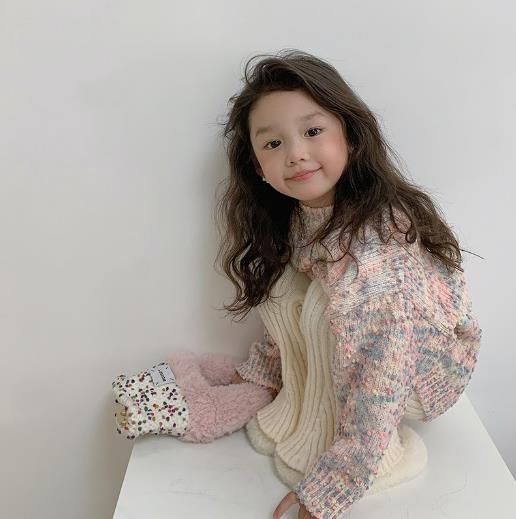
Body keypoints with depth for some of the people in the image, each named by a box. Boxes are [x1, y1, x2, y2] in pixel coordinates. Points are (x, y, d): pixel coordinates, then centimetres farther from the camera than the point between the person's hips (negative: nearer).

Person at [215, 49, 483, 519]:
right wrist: (257, 373, 6)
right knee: (280, 290, -11)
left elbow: (380, 369, -34)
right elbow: (292, 323, 8)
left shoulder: (378, 233, -33)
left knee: (325, 309, -29)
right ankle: (297, 412, 6)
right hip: (351, 353, 7)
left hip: (423, 364, -7)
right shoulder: (297, 219, -8)